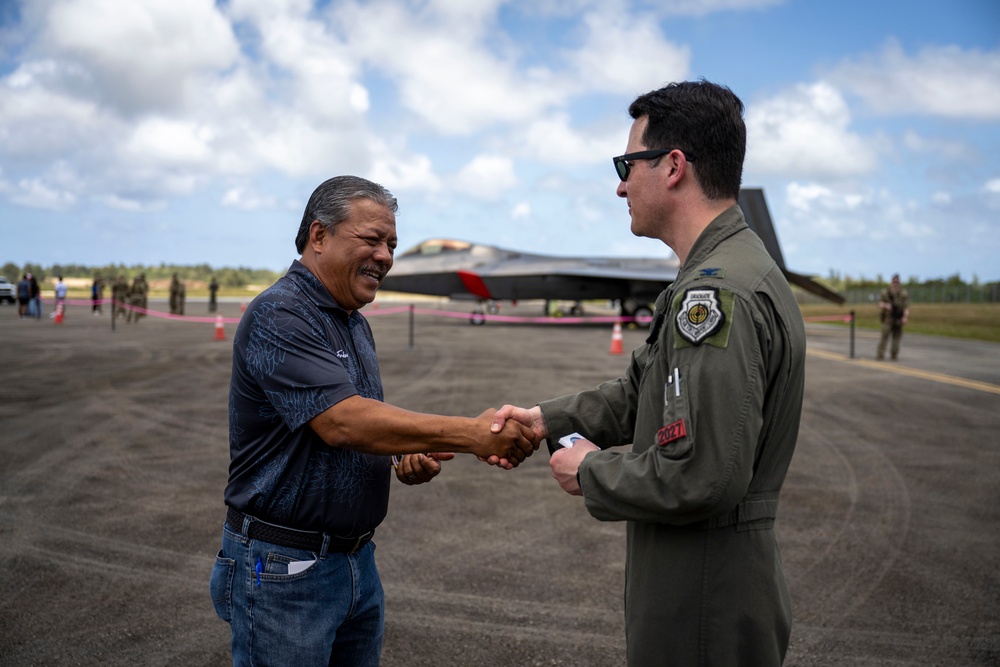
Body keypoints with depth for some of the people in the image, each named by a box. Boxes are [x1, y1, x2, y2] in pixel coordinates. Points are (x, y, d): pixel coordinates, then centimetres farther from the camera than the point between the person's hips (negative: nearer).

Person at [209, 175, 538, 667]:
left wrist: (406, 460, -3)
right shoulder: (279, 315, -17)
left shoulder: (355, 325, 11)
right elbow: (340, 422, -29)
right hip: (285, 568, -8)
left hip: (357, 560, 8)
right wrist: (473, 434, -29)